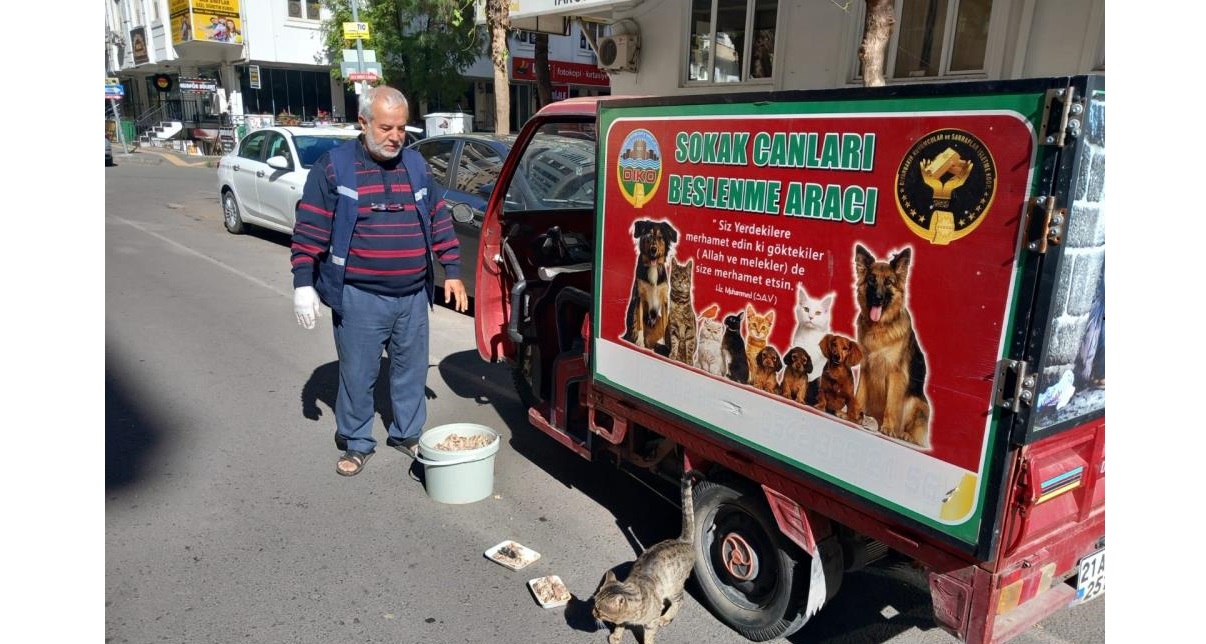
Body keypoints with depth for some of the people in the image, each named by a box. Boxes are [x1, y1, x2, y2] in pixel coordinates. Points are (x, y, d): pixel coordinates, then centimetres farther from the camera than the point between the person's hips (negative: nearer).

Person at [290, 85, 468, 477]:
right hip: (359, 298, -4)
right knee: (358, 375, 5)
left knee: (411, 370, 14)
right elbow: (310, 230, -5)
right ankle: (356, 444, 24)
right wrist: (303, 283, -9)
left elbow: (439, 220, 13)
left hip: (413, 296, 4)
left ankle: (407, 433, 32)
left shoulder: (416, 164, 8)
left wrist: (452, 271, 9)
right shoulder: (334, 166, -5)